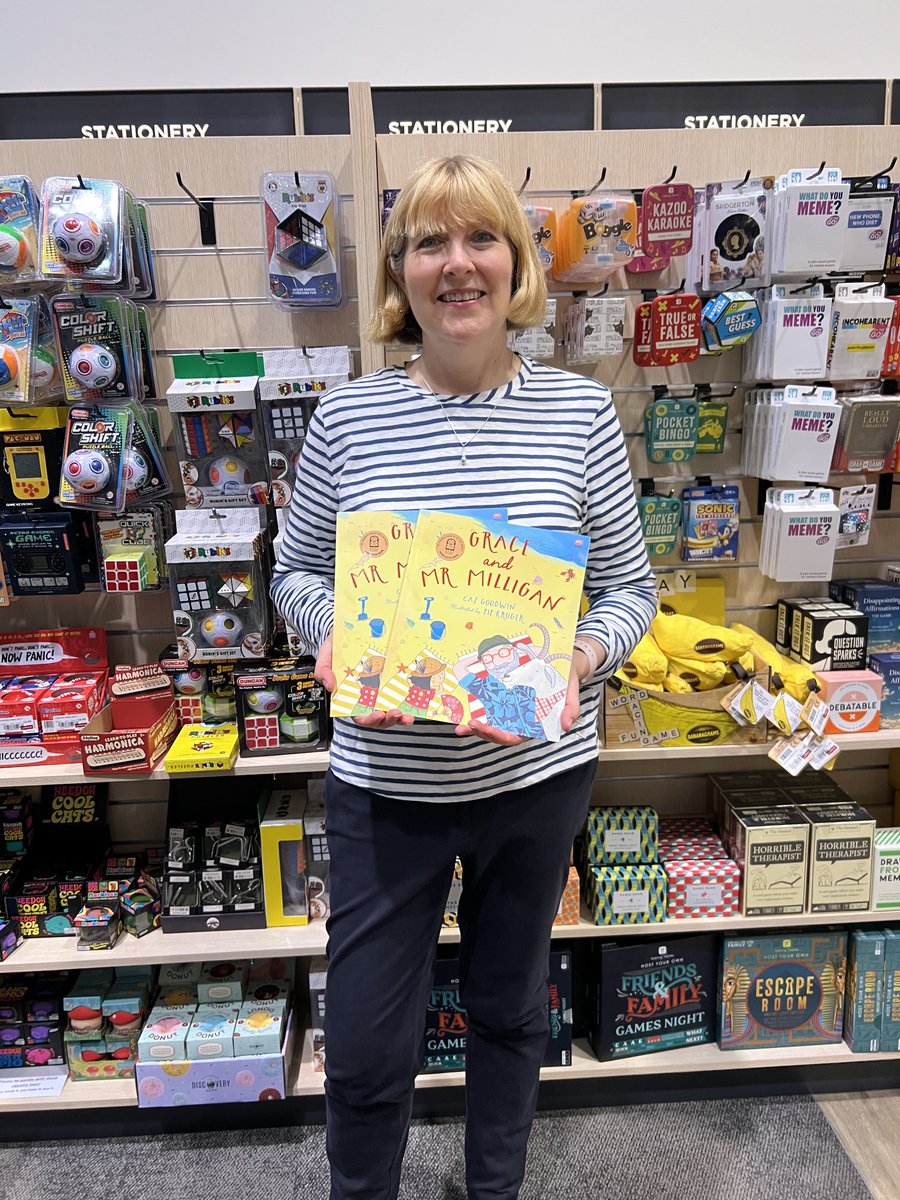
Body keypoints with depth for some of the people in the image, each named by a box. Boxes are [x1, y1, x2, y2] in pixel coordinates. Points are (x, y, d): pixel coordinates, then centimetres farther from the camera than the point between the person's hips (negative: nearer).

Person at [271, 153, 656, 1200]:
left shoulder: (580, 411, -4)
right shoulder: (347, 416, -5)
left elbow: (629, 588, 1)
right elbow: (296, 571, 6)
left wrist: (580, 659, -18)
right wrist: (330, 634, -15)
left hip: (537, 771, 1)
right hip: (385, 779, 0)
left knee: (510, 1007, 24)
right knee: (364, 1051, 11)